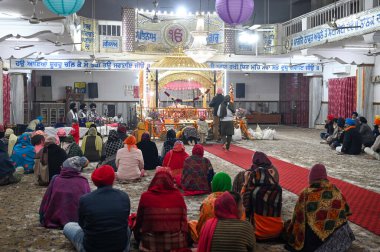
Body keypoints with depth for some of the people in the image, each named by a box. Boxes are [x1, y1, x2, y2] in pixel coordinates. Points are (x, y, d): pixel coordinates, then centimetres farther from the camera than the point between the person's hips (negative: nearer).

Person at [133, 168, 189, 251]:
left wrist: (137, 237, 22)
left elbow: (139, 220, 4)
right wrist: (184, 244, 11)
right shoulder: (178, 196, -3)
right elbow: (184, 220, -1)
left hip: (150, 245, -1)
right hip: (176, 243, 2)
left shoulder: (145, 196, -7)